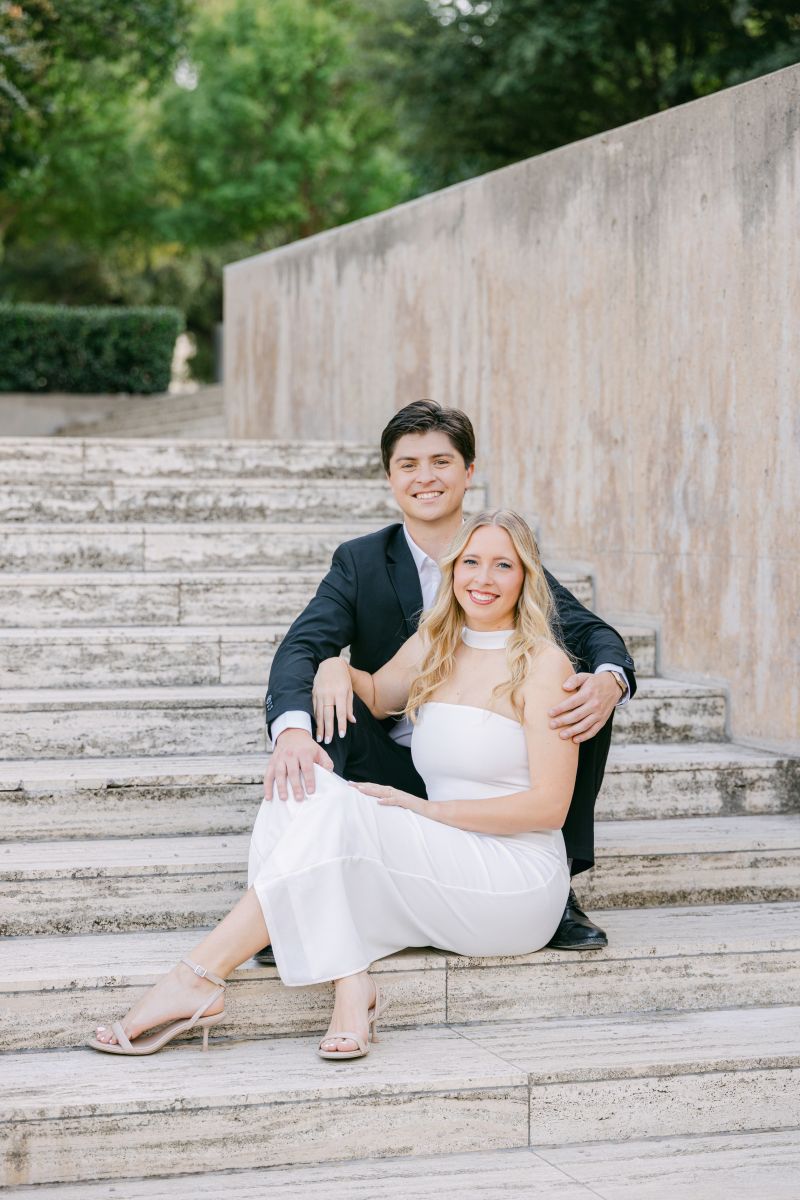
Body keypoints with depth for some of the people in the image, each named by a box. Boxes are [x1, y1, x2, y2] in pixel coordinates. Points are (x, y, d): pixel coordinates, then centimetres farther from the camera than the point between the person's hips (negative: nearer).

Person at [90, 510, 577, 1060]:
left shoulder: (542, 663, -5)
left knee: (339, 809, -27)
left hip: (517, 886, -6)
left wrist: (428, 809, -14)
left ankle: (198, 980, -30)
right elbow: (375, 696, 32)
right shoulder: (433, 646, 13)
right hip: (443, 872, 6)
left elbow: (550, 805, -10)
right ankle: (350, 983, -32)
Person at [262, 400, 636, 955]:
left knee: (586, 685, -21)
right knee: (319, 694, -27)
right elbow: (301, 647, -15)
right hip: (394, 773, -1)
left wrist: (609, 679, -36)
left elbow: (591, 631, -9)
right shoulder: (360, 562, 0)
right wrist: (292, 730, -39)